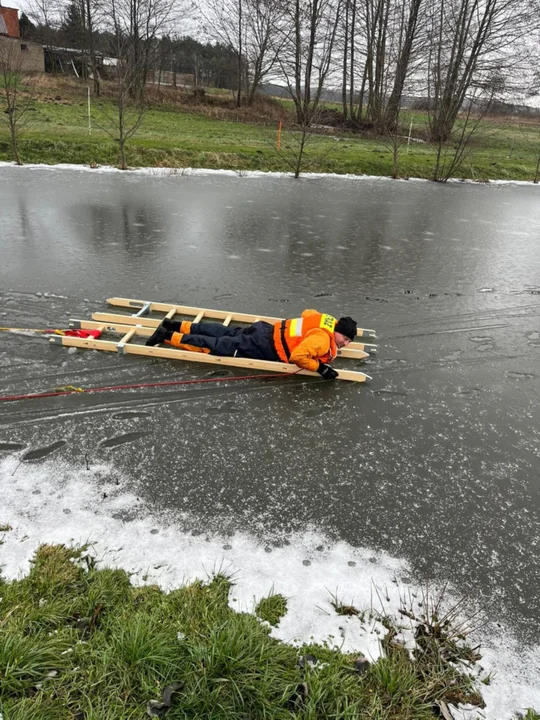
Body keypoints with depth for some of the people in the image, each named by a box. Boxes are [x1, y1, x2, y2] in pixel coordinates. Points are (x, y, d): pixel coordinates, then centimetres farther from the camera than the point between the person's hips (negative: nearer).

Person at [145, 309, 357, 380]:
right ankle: (168, 336, 1)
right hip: (264, 347, -8)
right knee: (216, 346, -2)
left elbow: (307, 313, 26)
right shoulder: (323, 339, -22)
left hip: (268, 331, 8)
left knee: (225, 333, 18)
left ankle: (175, 325, 25)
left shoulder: (327, 322, 6)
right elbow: (298, 356, -33)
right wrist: (321, 368, -25)